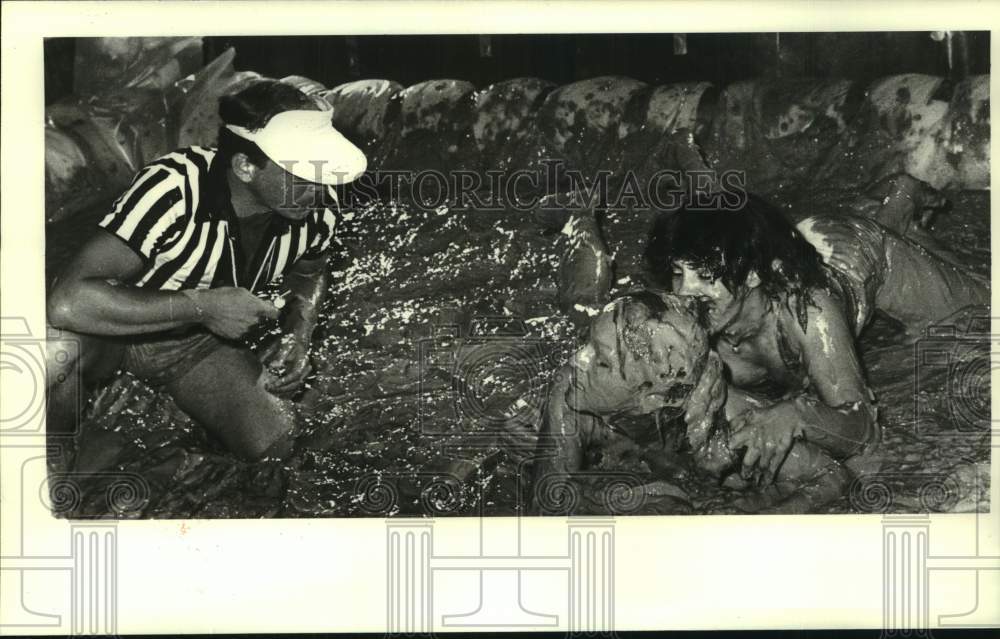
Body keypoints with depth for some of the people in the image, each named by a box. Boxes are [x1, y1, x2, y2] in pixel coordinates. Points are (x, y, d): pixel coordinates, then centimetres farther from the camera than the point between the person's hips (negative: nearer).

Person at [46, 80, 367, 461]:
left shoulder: (318, 211, -18)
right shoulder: (173, 189, -36)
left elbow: (308, 273, 9)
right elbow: (68, 302, -45)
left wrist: (299, 335, -12)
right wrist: (203, 306, -40)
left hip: (201, 342, 4)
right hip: (121, 321, -4)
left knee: (274, 442, -18)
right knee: (56, 350, -37)